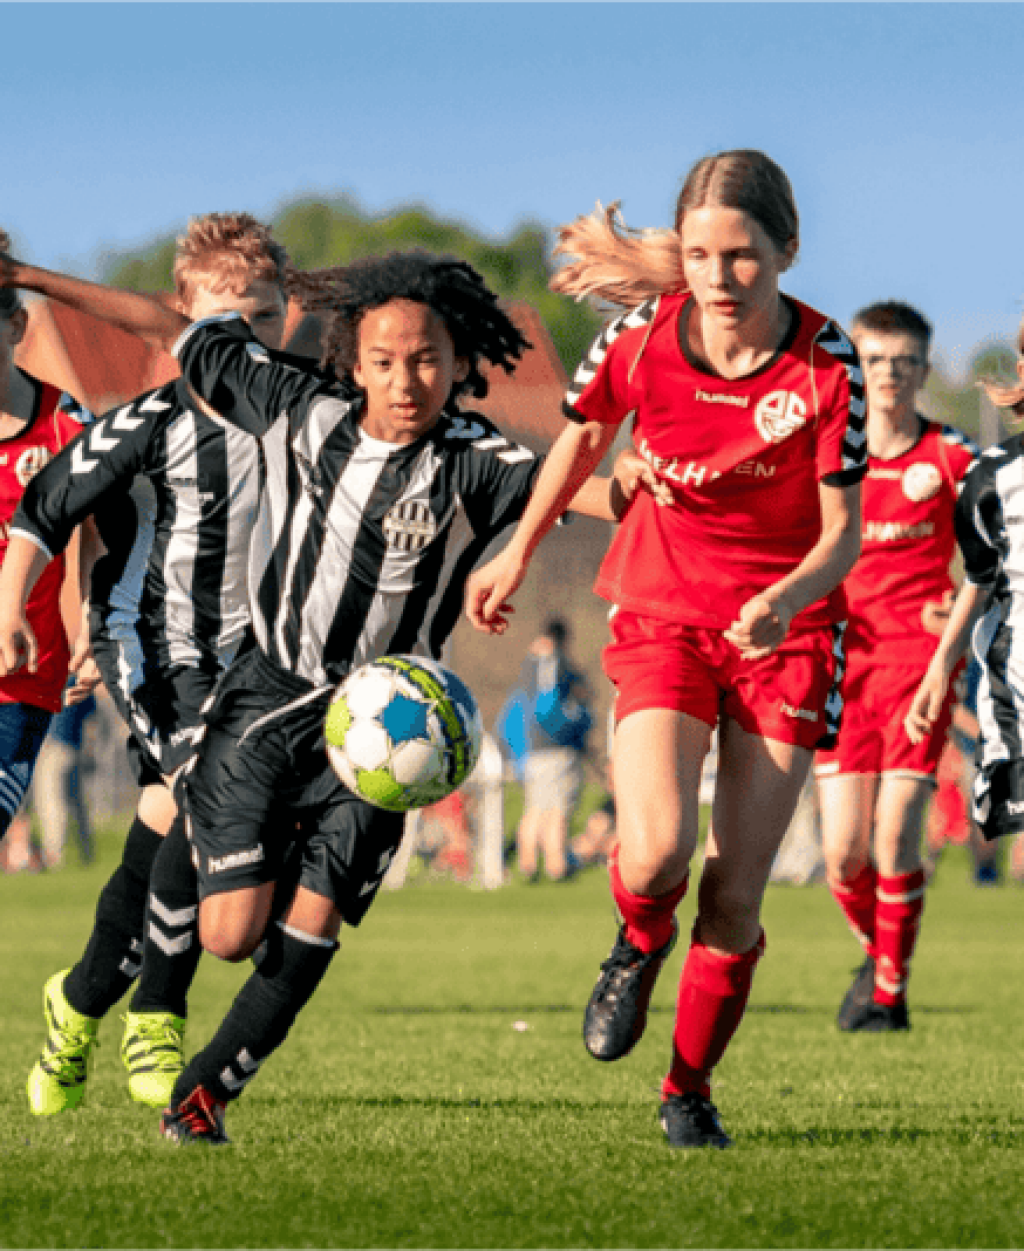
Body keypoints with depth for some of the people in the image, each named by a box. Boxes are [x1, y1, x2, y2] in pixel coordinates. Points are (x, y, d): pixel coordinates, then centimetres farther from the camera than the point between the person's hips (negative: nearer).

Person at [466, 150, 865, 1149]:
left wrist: (785, 601, -32)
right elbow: (585, 433, 10)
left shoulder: (826, 364, -17)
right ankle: (640, 945, 15)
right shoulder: (641, 331, -12)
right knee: (655, 856, -22)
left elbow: (842, 533, -12)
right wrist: (518, 554, 17)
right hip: (661, 609, 1)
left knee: (735, 894, -3)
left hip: (786, 627, 0)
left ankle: (689, 1091, 20)